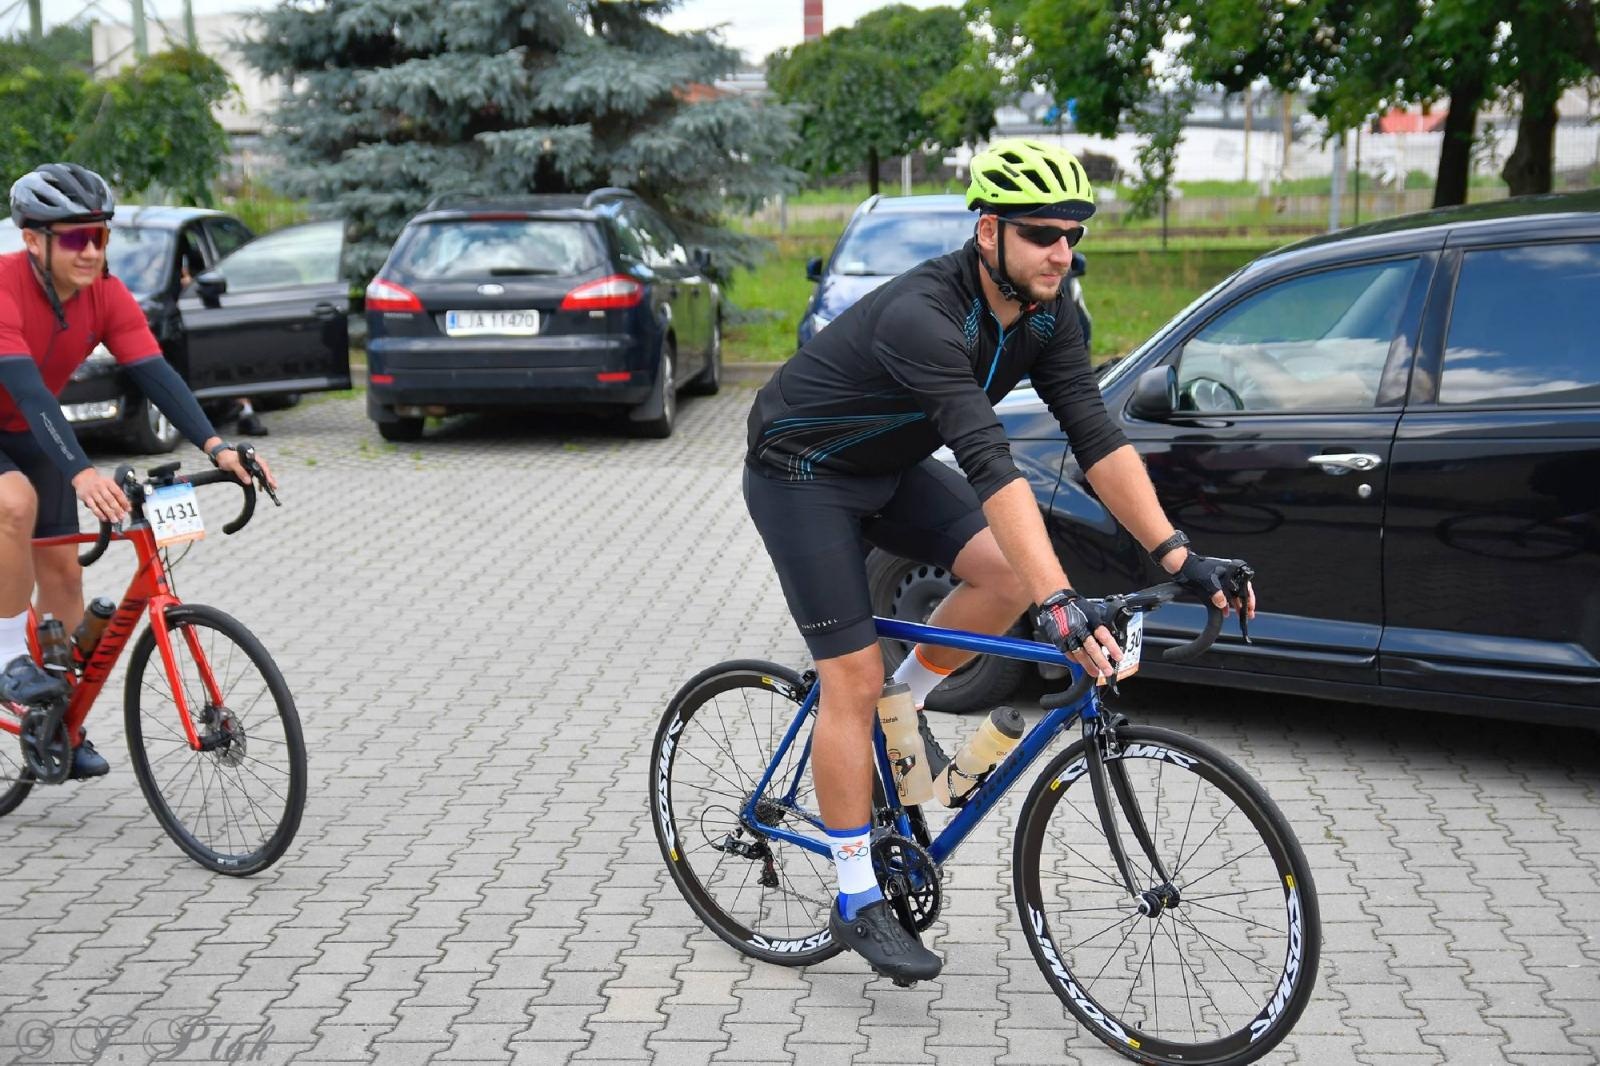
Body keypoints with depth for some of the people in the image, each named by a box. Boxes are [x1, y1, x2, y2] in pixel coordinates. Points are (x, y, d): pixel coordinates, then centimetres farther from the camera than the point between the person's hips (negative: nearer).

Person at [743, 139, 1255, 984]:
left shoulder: (1045, 314, -11)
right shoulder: (921, 316, -35)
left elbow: (1096, 438, -15)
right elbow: (989, 465, -45)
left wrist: (1179, 556, -25)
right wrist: (1060, 604, -52)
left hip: (889, 466, 7)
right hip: (800, 473, -7)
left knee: (1007, 573, -15)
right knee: (854, 679, -8)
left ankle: (904, 705, 12)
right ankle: (858, 904, 5)